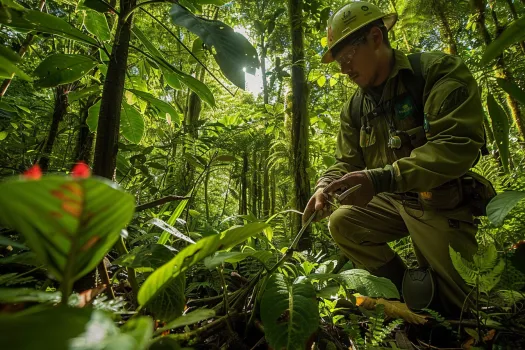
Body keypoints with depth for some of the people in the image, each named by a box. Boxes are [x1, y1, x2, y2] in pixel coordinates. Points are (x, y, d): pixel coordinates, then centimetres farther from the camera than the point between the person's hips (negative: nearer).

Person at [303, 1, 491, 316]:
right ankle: (405, 286, 7)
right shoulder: (355, 108, 3)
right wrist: (325, 187, -18)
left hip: (442, 204, -6)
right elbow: (347, 163, 5)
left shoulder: (439, 71, -17)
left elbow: (458, 144, -29)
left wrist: (380, 179, -39)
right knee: (341, 224, -3)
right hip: (393, 199, 6)